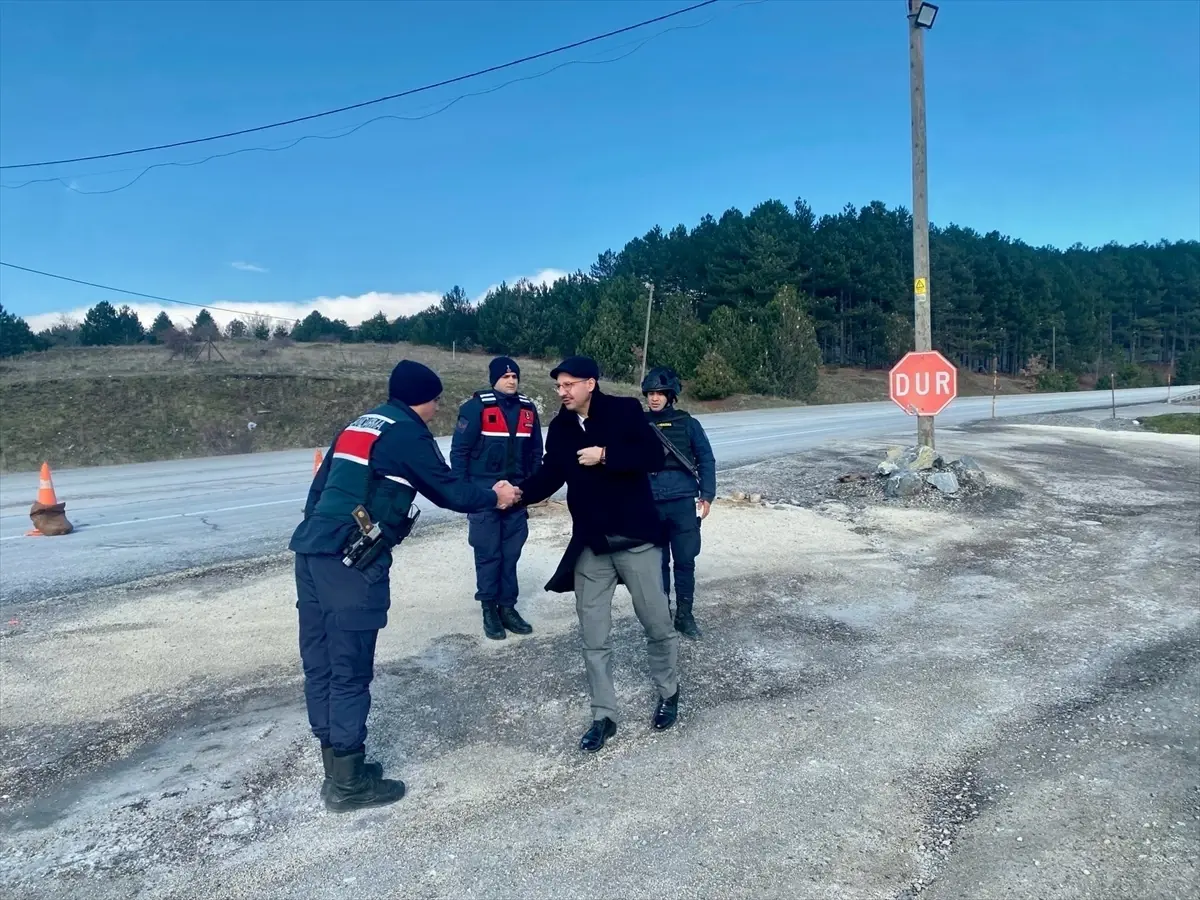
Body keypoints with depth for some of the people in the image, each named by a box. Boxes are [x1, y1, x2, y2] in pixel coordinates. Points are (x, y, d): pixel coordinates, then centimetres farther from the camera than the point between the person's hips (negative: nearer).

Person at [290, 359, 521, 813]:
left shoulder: (358, 424, 22)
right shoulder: (408, 432, -3)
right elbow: (447, 490, 1)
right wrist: (494, 496, 17)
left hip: (311, 550, 9)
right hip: (351, 562, -9)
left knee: (320, 663, 13)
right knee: (350, 669, 0)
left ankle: (337, 766, 26)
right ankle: (349, 781, 10)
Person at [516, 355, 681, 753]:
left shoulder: (624, 410, -9)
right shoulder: (560, 427, 4)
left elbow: (654, 456, -16)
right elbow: (550, 475, -2)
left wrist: (605, 455, -23)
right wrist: (519, 492, -19)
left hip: (635, 538, -3)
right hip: (589, 545, 4)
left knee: (657, 624, 10)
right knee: (594, 637, 7)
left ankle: (668, 693, 36)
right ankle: (603, 716, 21)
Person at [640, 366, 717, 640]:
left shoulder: (687, 423, 1)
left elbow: (706, 459, 2)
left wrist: (707, 495, -5)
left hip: (683, 503, -1)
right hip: (650, 505, 1)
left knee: (685, 561, 4)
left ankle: (684, 615, 18)